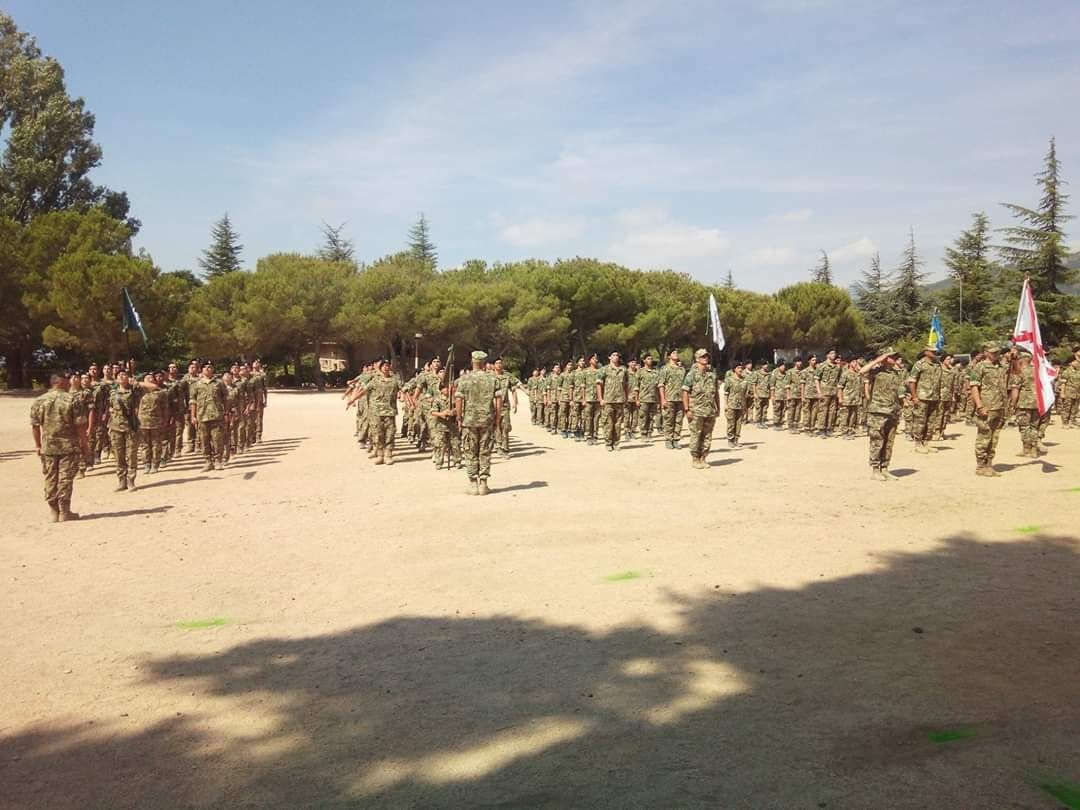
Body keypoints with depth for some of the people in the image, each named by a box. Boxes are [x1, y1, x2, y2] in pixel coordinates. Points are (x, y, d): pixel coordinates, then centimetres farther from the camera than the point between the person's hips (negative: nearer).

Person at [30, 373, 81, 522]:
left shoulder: (39, 401, 3)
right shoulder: (71, 400, -7)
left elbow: (34, 426, 5)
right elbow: (79, 425, -8)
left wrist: (38, 446, 13)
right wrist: (82, 443, 1)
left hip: (48, 447, 3)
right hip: (69, 446, -3)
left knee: (50, 479, 10)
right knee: (65, 479, 2)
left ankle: (54, 512, 14)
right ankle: (64, 512, 5)